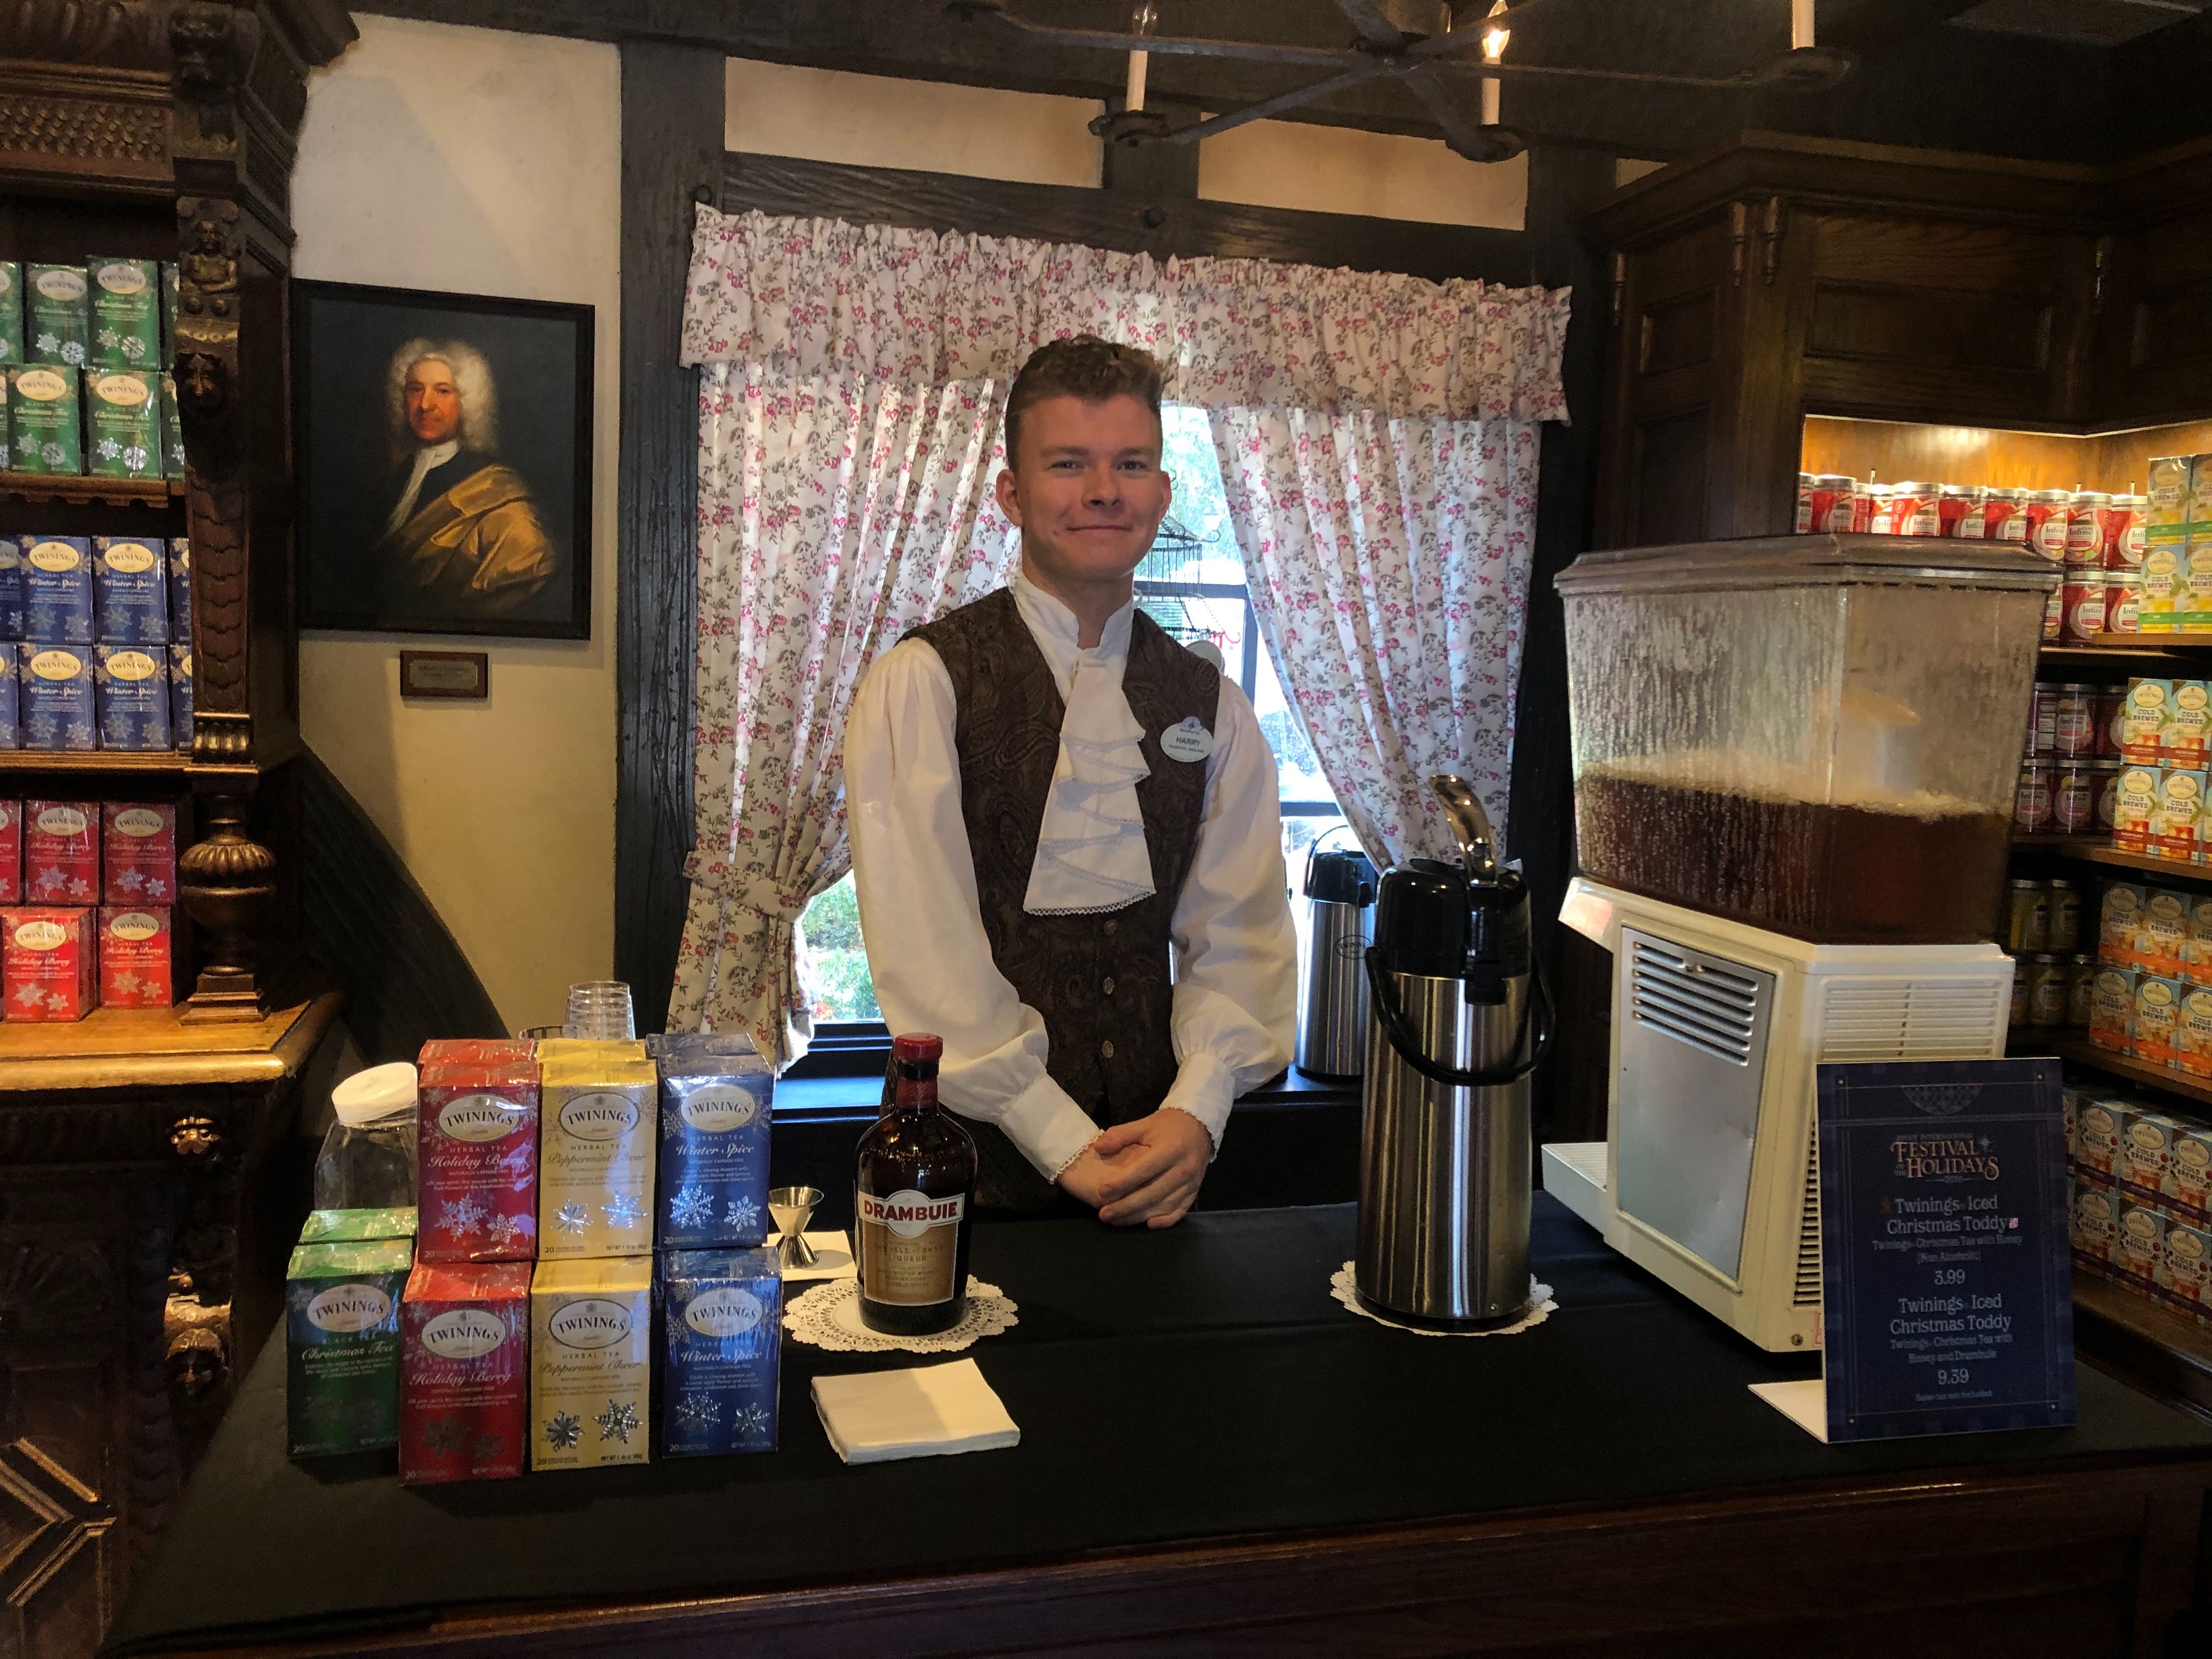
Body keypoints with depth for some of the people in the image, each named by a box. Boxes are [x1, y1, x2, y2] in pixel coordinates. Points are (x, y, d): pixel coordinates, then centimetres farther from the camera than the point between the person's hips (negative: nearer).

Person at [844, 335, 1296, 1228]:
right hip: (982, 1160, -3)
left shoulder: (1210, 707, 7)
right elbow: (927, 949, -14)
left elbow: (1237, 931, 2)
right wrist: (1065, 1145, -17)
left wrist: (1196, 1111, -14)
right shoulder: (922, 684, -8)